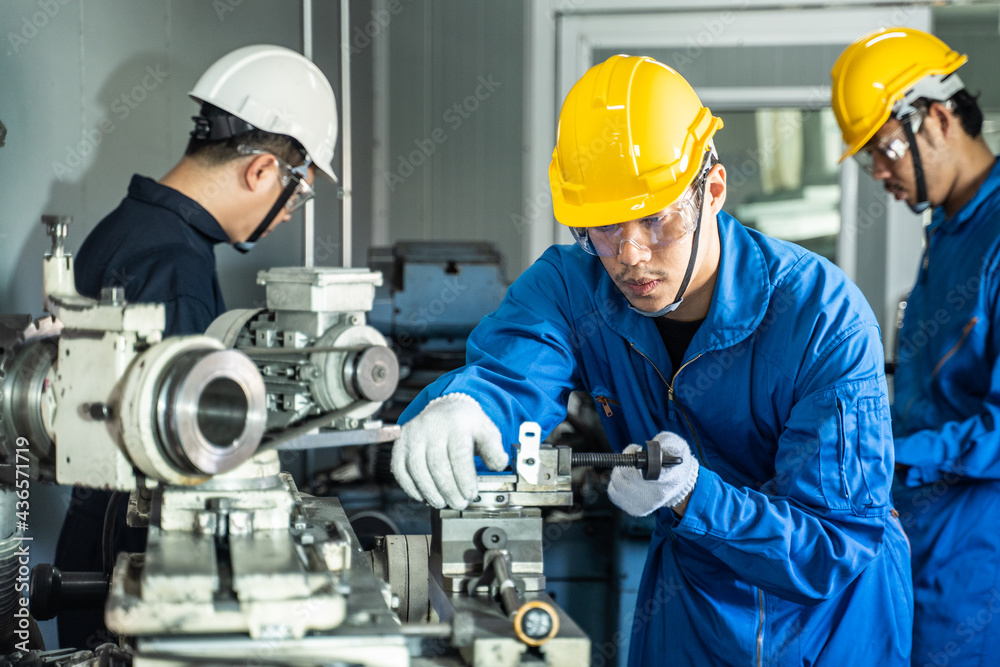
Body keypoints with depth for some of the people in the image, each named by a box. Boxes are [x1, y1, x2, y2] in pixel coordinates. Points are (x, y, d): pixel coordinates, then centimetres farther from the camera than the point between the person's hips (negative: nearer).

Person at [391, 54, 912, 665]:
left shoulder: (825, 317, -27)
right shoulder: (574, 285, -13)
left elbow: (840, 546, -27)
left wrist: (692, 496, -42)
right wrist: (454, 410, -54)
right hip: (686, 597, 3)